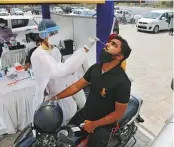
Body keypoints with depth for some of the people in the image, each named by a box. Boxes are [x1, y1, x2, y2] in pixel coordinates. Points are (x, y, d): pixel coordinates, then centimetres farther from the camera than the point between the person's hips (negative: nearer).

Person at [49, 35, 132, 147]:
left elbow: (119, 113, -21)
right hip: (85, 114, 6)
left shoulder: (122, 81, -27)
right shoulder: (95, 68, -7)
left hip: (104, 124, -5)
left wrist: (94, 124, -17)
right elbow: (77, 86, 0)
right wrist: (55, 97, -4)